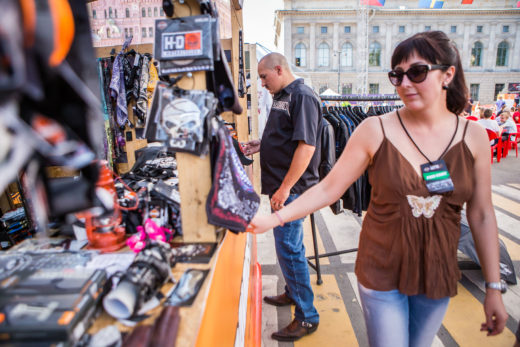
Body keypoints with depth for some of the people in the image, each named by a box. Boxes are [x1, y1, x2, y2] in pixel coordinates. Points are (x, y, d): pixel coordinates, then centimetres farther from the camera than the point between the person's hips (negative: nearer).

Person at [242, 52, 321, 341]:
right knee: (287, 244, 20)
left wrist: (285, 187, -24)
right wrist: (259, 145, 11)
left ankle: (307, 317, 12)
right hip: (282, 185, 10)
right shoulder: (282, 96, 17)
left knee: (289, 247, -4)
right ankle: (293, 293, 40)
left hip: (292, 187, -10)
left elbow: (306, 145, -23)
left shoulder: (302, 96, -13)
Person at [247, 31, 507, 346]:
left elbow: (482, 216, 0)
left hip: (438, 274, 3)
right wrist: (274, 219, -19)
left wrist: (494, 287, 3)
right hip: (382, 271, -3)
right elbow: (327, 190, -11)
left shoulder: (474, 137, -5)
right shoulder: (375, 131, -13)